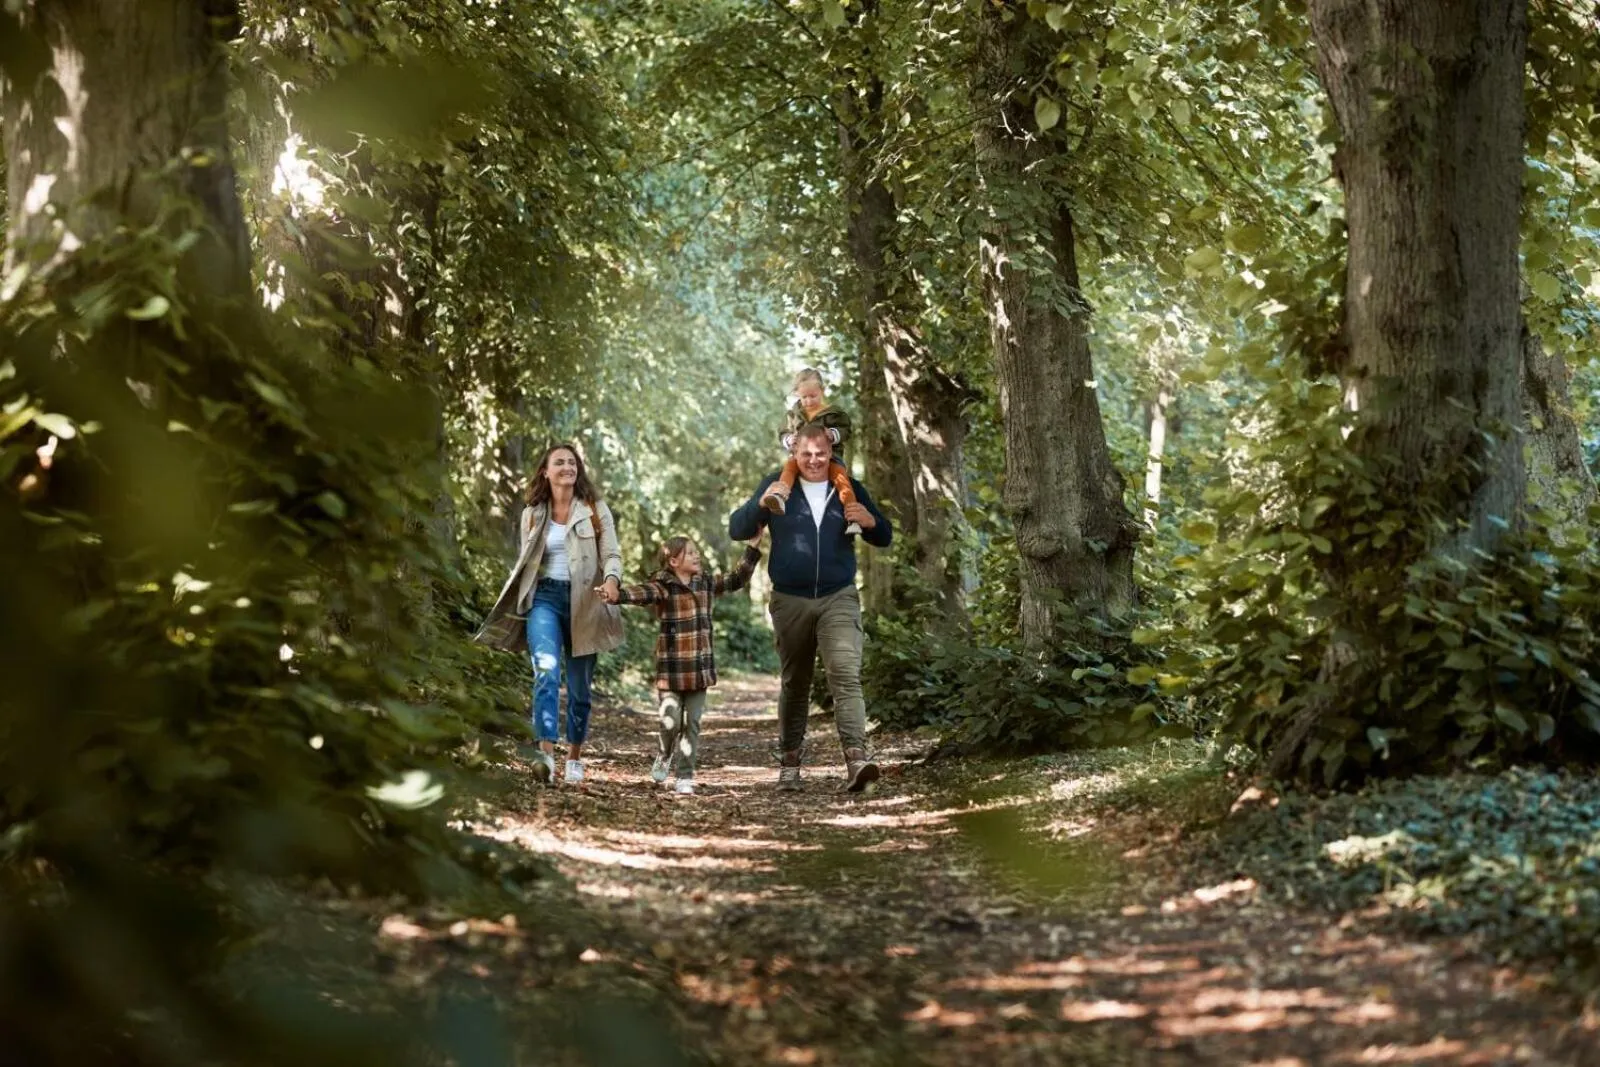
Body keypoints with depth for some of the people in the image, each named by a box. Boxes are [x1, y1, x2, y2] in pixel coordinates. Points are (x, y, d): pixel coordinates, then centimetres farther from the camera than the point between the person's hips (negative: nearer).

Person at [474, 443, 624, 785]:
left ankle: (574, 758, 24)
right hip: (544, 597, 0)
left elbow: (612, 554, 0)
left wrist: (611, 579, -21)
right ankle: (546, 753, -32)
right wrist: (514, 608, 14)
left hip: (584, 603, 0)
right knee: (546, 671, -22)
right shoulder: (533, 514, 11)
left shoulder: (596, 510, 5)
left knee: (579, 686, 8)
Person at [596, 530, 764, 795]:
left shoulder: (706, 585, 10)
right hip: (671, 669, -5)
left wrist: (753, 548, 18)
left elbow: (737, 579, 22)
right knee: (671, 721, -6)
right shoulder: (663, 587, -9)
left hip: (699, 668, 5)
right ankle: (664, 755, 25)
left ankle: (685, 775, 12)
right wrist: (617, 594, -50)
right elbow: (641, 593, -29)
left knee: (692, 723, 4)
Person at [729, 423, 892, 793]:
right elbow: (737, 530, 0)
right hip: (790, 602, 1)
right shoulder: (778, 485, 4)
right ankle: (789, 763, 22)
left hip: (839, 599, -1)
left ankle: (856, 758, -28)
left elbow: (884, 538, 13)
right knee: (794, 685, 10)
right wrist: (762, 503, -19)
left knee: (846, 675, -18)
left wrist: (870, 521, -10)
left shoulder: (850, 489, 7)